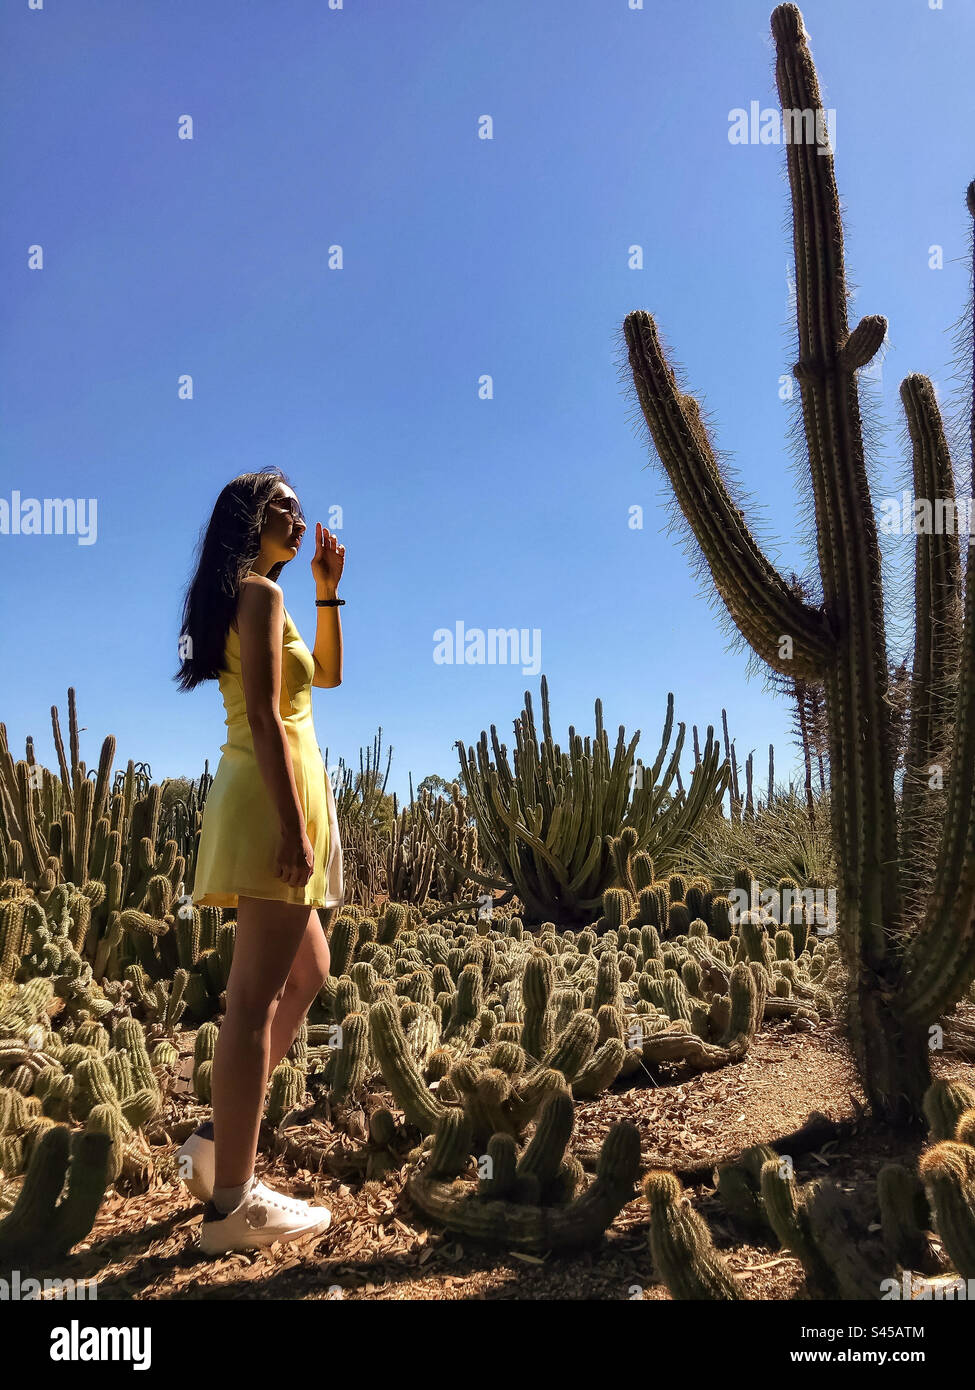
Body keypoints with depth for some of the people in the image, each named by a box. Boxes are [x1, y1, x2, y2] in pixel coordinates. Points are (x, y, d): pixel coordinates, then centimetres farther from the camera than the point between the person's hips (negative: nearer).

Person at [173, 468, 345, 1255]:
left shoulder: (249, 599, 22)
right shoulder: (259, 593, -7)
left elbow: (329, 674, 27)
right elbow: (264, 718, -17)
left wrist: (329, 590, 19)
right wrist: (294, 827, -21)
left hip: (268, 801, 10)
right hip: (274, 794, -10)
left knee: (306, 975, 17)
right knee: (257, 996, -7)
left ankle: (221, 1146, 22)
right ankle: (233, 1203, 2)